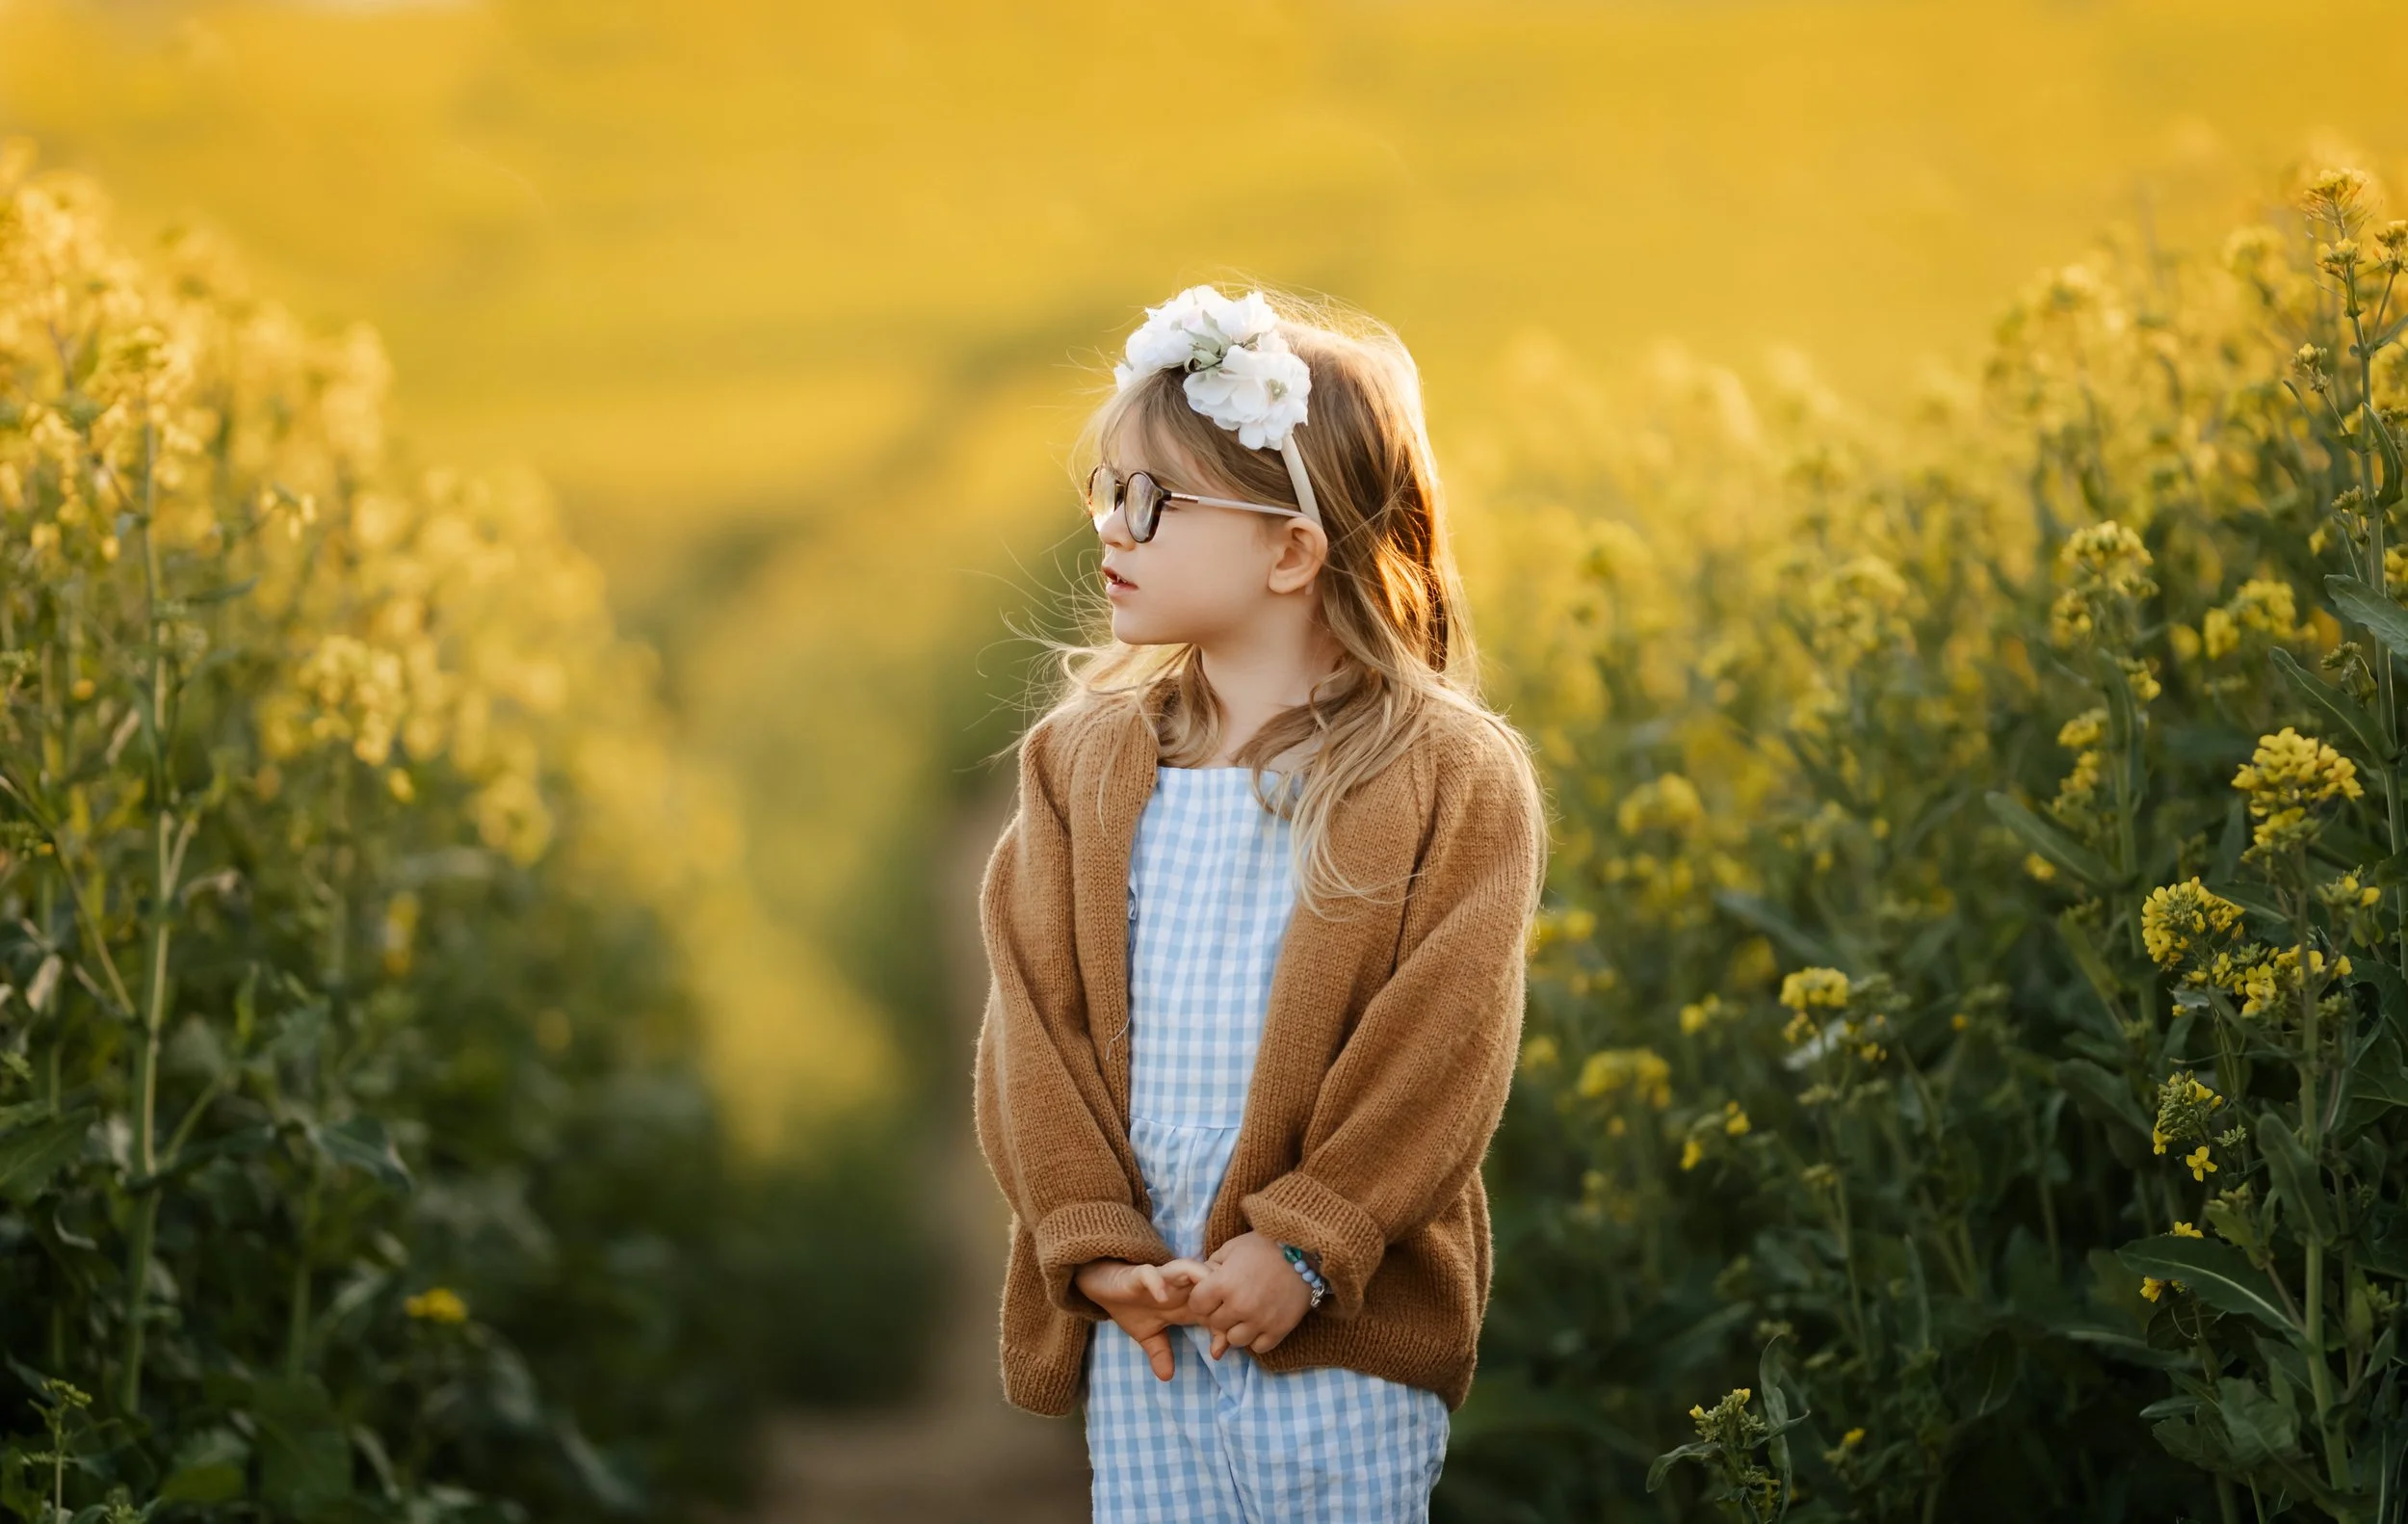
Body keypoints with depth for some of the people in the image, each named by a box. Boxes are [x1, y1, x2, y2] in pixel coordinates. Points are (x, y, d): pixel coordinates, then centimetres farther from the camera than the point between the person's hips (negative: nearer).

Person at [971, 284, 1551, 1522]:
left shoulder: (1453, 780, -6)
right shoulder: (1082, 760, 7)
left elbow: (1440, 1047, -10)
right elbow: (1032, 1016, 3)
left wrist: (1301, 1248, -16)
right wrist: (1091, 1241, -8)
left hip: (1338, 1339, -3)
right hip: (1137, 1326, 4)